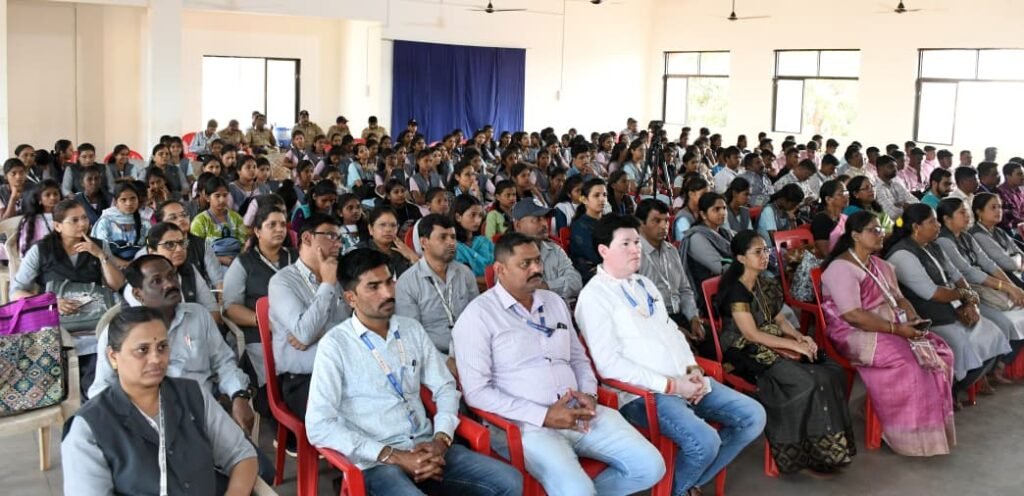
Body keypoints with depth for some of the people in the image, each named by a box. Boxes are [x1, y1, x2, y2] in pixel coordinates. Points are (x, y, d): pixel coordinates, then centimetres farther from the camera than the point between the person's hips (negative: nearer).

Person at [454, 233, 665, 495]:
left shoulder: (555, 302, 16)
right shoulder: (479, 314, -6)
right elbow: (476, 392, -11)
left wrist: (589, 395, 1)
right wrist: (543, 416, -15)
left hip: (579, 414, 7)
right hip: (529, 424, -7)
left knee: (651, 467, -5)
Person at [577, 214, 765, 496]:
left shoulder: (644, 284, 17)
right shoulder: (594, 296, -11)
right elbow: (609, 364, -17)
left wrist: (692, 367, 2)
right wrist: (670, 385, -18)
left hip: (685, 381, 9)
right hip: (643, 392, -9)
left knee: (753, 416, 1)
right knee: (704, 440, -29)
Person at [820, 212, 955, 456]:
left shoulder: (881, 265, 15)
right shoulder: (841, 268, -15)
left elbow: (898, 299, 15)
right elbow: (853, 317, -23)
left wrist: (913, 319, -7)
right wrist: (896, 329, -24)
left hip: (887, 328, 9)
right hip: (855, 335, -9)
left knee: (939, 351, -9)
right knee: (908, 362, -28)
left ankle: (934, 425, -3)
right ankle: (913, 434, -14)